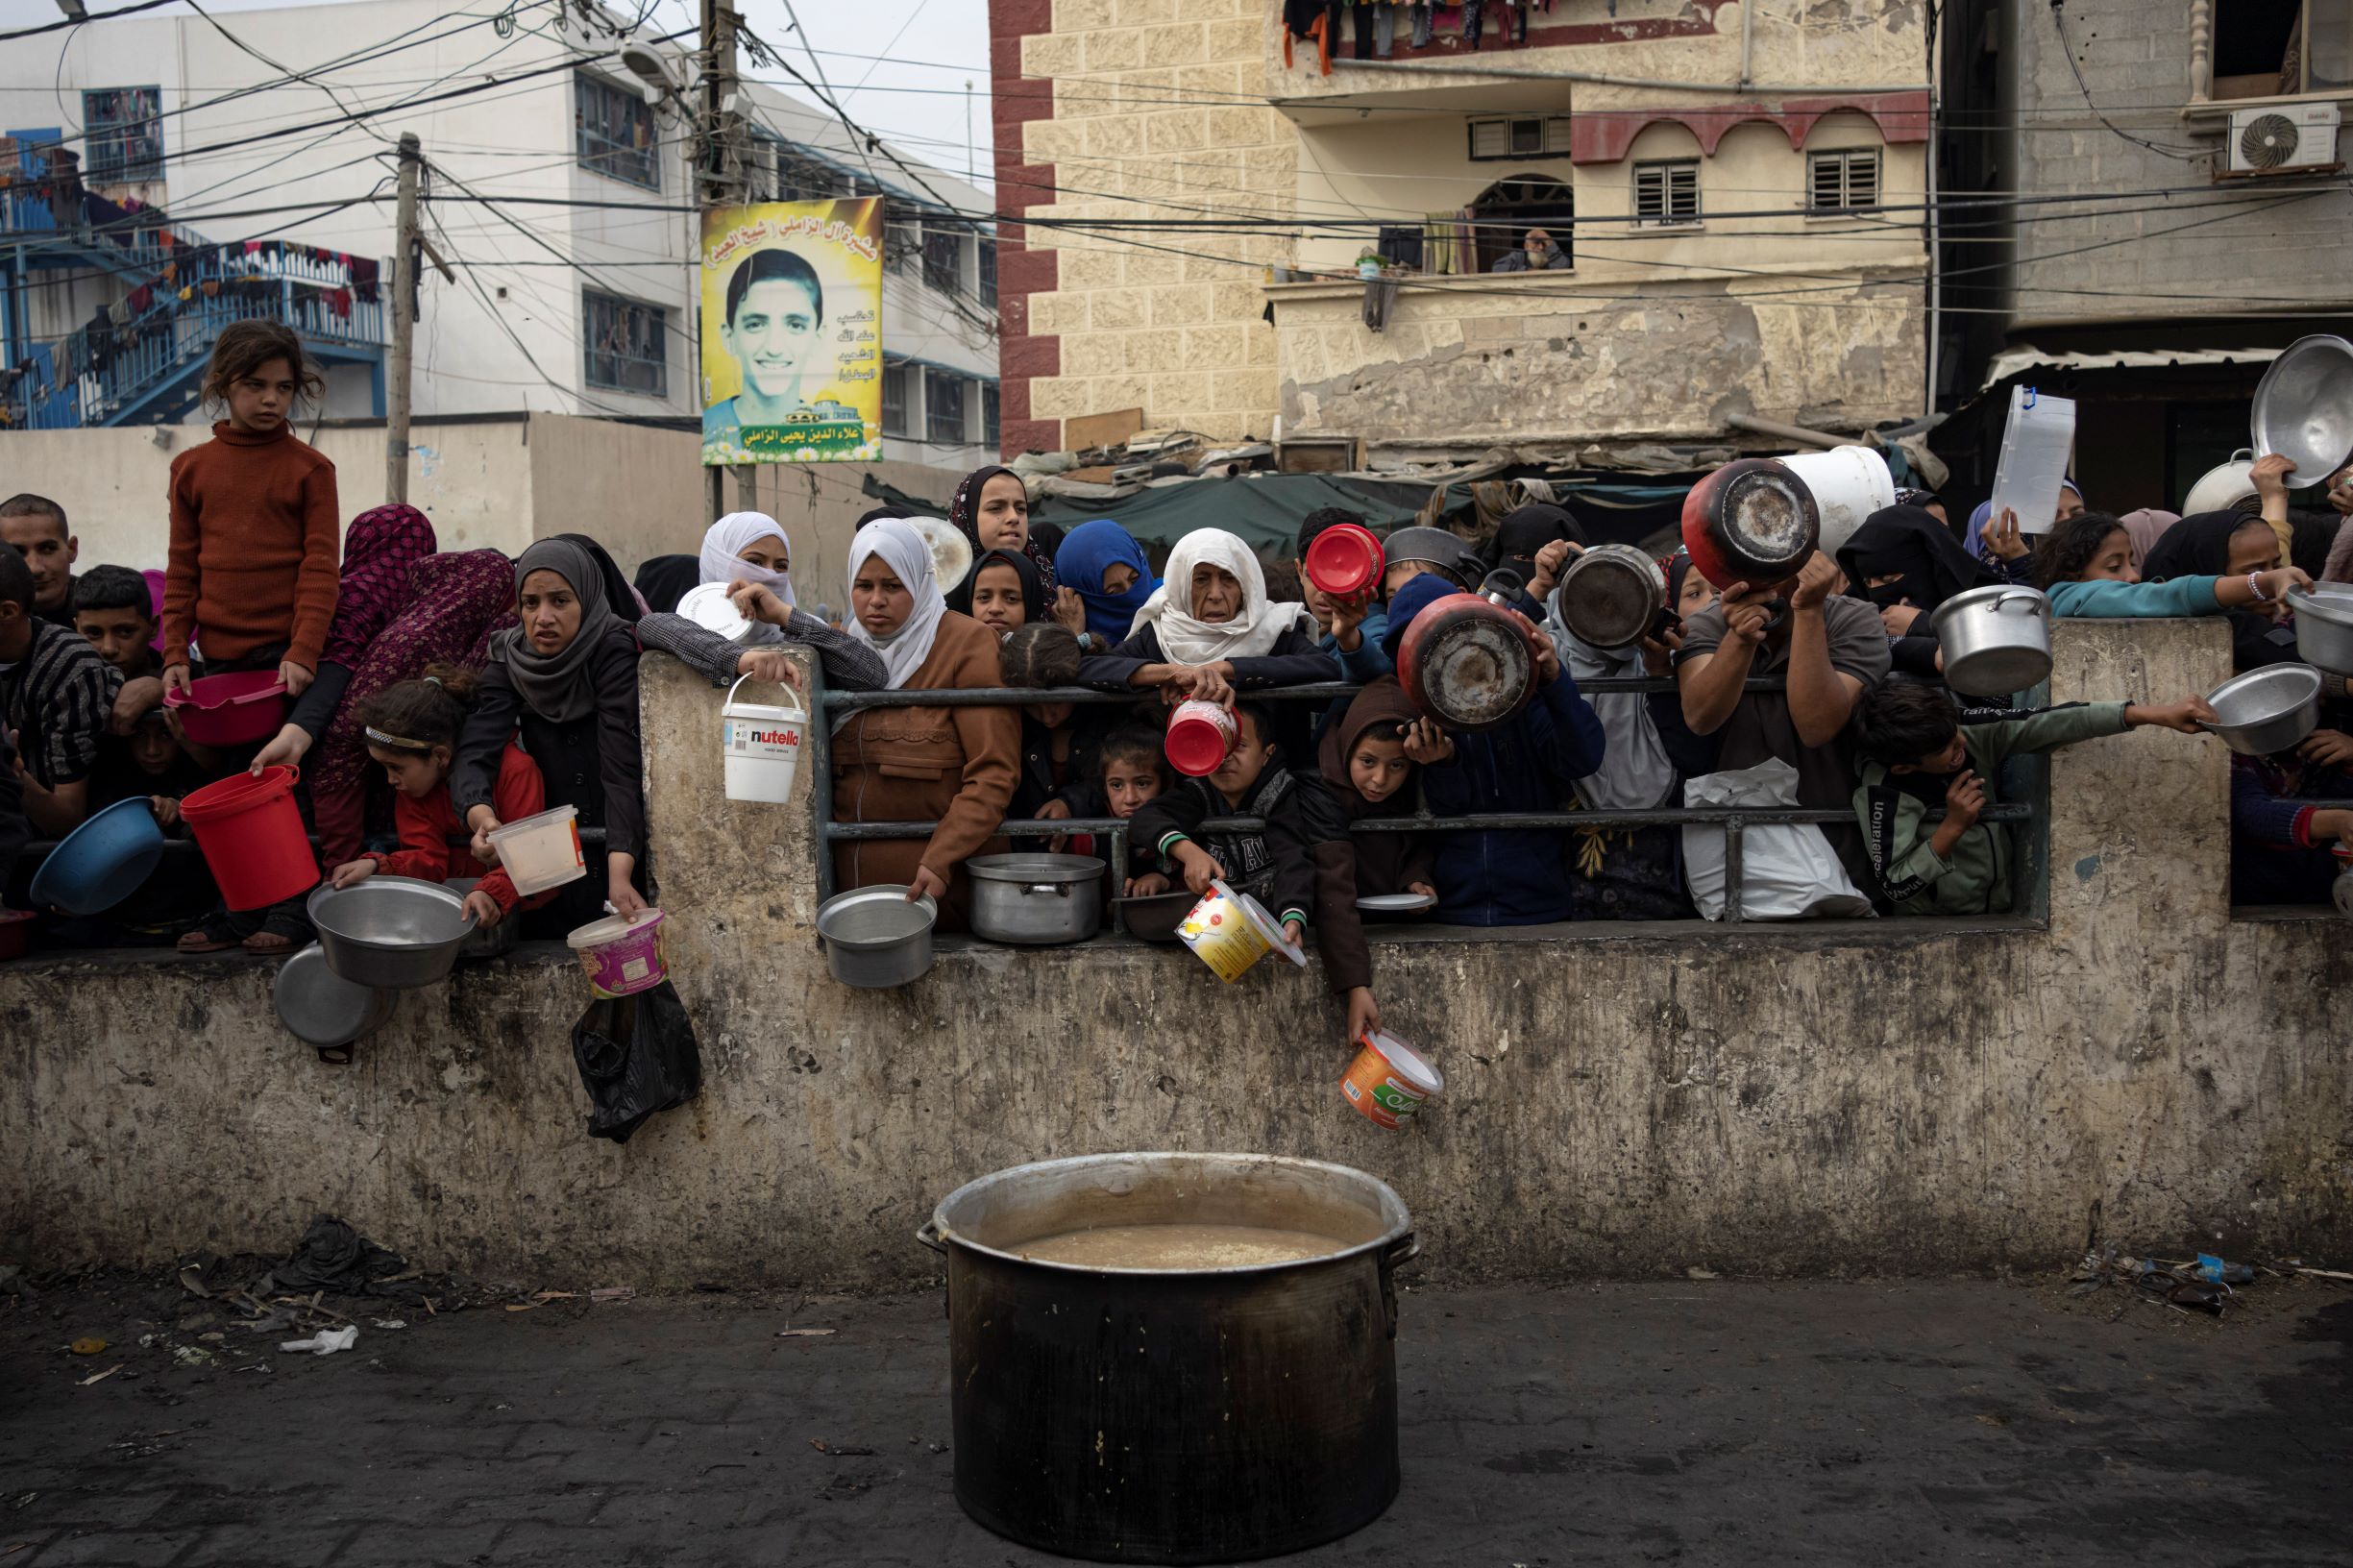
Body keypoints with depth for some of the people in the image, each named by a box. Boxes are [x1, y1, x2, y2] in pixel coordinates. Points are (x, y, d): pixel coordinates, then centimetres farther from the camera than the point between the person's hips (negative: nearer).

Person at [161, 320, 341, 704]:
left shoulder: (311, 468, 0)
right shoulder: (191, 468, 10)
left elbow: (321, 569, -5)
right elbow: (182, 570, 10)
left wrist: (303, 653, -15)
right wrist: (175, 653, 2)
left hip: (288, 655, -3)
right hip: (218, 655, 3)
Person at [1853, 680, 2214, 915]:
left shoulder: (1972, 735, -11)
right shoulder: (1883, 791, -25)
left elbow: (2047, 727, -18)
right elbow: (1896, 885, -25)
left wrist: (2154, 714, -24)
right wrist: (1952, 827, -31)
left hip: (2005, 906, 6)